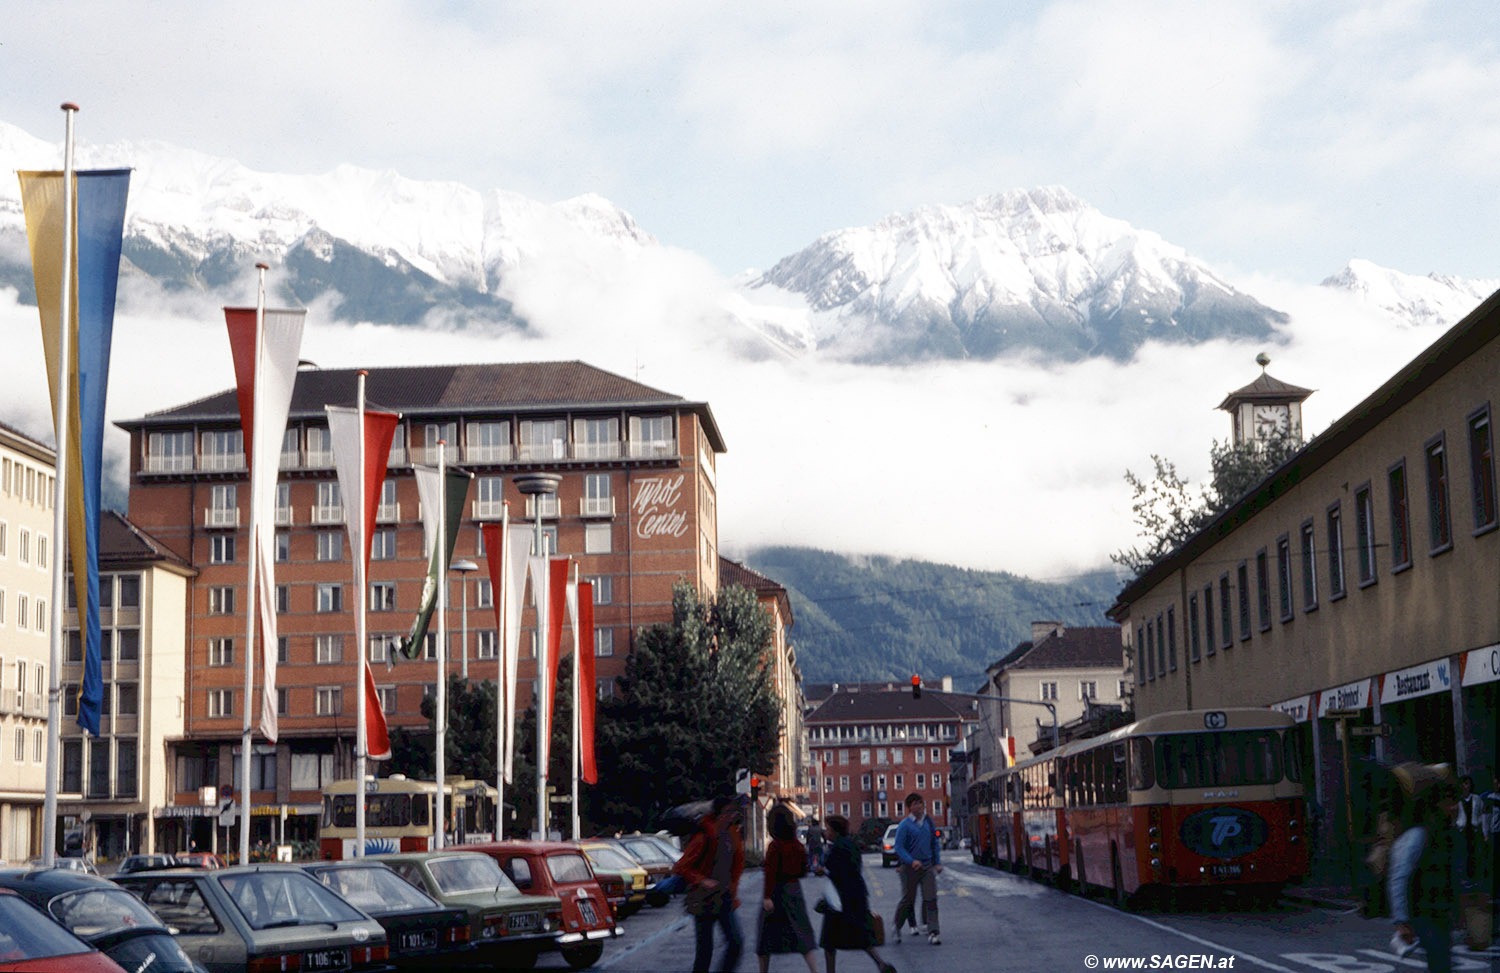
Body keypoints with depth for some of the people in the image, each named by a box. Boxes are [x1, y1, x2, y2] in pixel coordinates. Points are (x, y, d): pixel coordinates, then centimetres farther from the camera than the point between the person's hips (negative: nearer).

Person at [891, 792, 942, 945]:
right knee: (908, 899, 4)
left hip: (927, 866, 4)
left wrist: (937, 863, 12)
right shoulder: (904, 825, -8)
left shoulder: (928, 822, 8)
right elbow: (899, 848, -12)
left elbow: (935, 844, 18)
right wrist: (912, 861, -25)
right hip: (910, 868, -4)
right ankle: (897, 927, 26)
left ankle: (932, 932, -7)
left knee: (930, 898, -7)